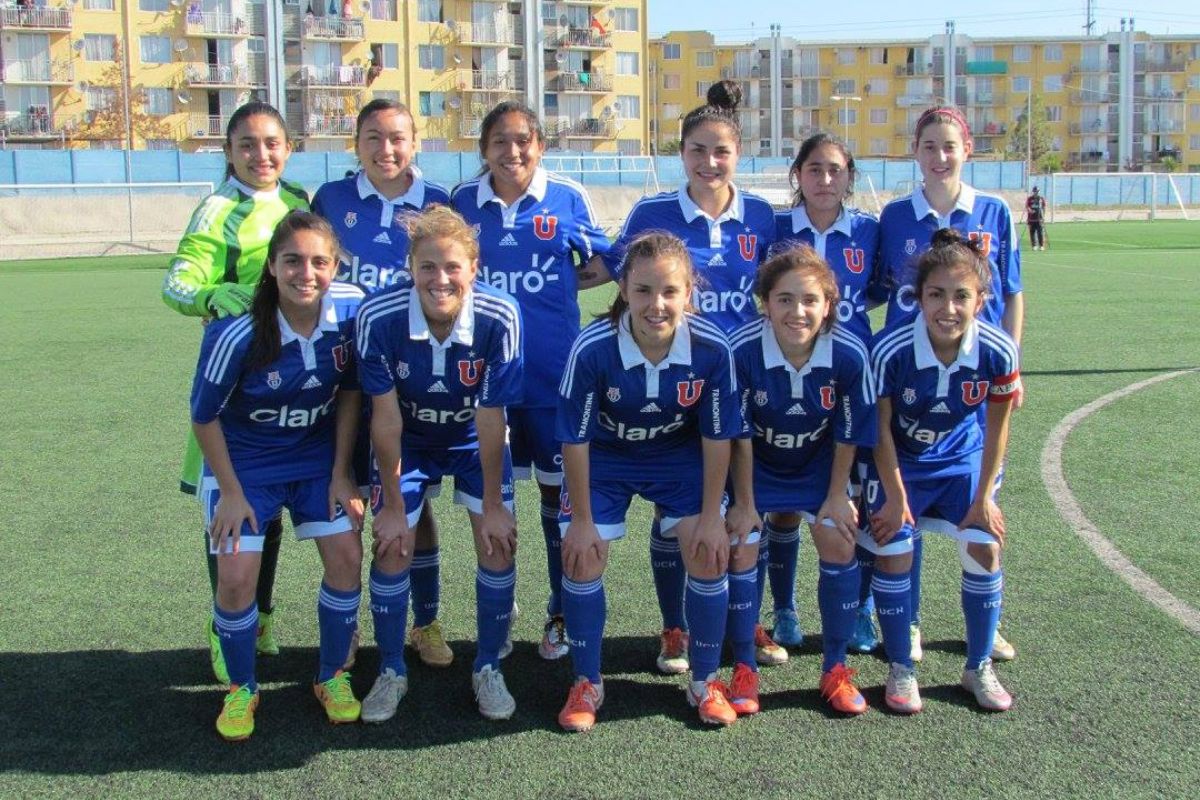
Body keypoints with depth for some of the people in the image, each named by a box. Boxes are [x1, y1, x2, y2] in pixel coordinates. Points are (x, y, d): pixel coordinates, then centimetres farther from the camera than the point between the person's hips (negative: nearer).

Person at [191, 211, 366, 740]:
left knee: (346, 557, -6)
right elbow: (204, 417, -13)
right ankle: (241, 688, 18)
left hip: (318, 457, 3)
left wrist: (341, 473, -3)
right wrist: (231, 492, -8)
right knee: (236, 576, -9)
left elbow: (350, 391, -3)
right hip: (244, 462, -3)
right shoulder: (237, 333, -28)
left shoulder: (352, 309, -19)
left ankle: (332, 677, 17)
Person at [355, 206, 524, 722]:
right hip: (408, 442, 0)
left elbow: (490, 418, -23)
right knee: (392, 546, -6)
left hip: (475, 441, 0)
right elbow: (386, 417, -21)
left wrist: (493, 504, -15)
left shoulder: (499, 317, -32)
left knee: (499, 543, -8)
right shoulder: (379, 317, -30)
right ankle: (391, 671, 16)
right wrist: (392, 504, -13)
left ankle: (488, 669, 13)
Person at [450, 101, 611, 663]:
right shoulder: (463, 201, 2)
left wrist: (553, 289, -6)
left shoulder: (567, 198, -2)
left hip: (554, 368, -1)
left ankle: (562, 614, 22)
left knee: (558, 489, 8)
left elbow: (601, 267, 6)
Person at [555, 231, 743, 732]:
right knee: (582, 556, -8)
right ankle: (587, 684, 14)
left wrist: (711, 515, -9)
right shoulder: (592, 349, -32)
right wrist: (582, 518, -13)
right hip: (605, 458, -1)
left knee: (709, 555, -9)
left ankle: (705, 682, 13)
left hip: (680, 456, 1)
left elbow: (717, 436, -14)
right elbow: (575, 439, -19)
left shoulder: (712, 347, -28)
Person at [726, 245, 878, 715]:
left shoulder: (849, 354, -28)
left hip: (819, 464, 1)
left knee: (839, 544, -7)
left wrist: (837, 496, -5)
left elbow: (848, 435, -12)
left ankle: (835, 668, 11)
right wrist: (744, 503, -11)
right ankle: (743, 668, 11)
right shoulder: (742, 351, -32)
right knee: (741, 549, -9)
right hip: (755, 465, -1)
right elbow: (739, 436, -18)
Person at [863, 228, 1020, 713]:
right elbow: (881, 428, -17)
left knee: (985, 549, -5)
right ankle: (900, 670, 12)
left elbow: (997, 427, -8)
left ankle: (979, 668, 16)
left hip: (962, 460, 2)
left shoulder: (998, 351, -25)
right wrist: (895, 496, -11)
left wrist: (983, 497, -3)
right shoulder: (890, 349, -31)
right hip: (898, 460, -2)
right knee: (893, 554, -8)